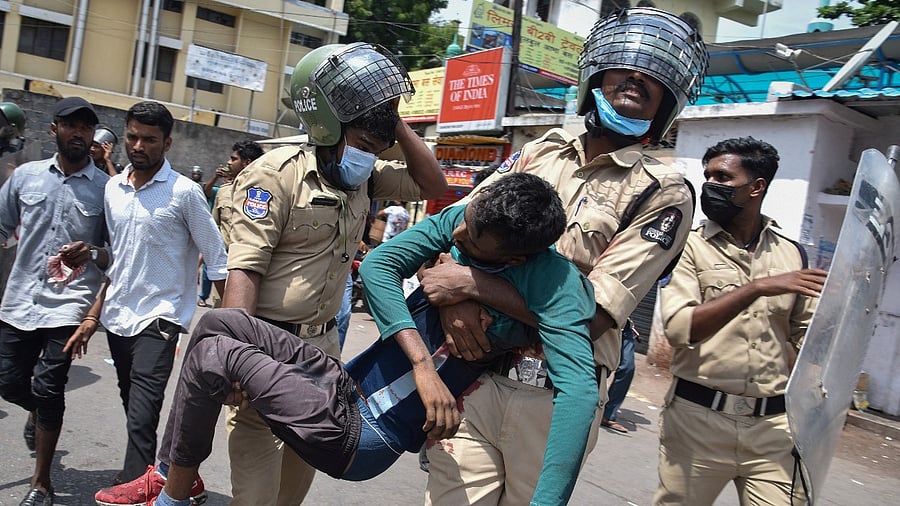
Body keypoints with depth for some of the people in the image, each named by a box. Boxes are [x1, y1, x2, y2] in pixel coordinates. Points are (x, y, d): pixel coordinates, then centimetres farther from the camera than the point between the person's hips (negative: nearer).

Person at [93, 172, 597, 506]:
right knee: (219, 323, -2)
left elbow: (579, 389, -31)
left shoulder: (552, 281, -20)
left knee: (213, 352, -12)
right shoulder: (463, 218, -4)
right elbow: (378, 264, -12)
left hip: (363, 440, -6)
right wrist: (423, 363, -23)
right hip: (344, 385, 6)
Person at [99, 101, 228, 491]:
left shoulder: (184, 192, -10)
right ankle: (146, 472, 32)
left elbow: (216, 260, -7)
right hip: (117, 315, 6)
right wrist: (95, 311, 16)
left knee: (141, 414, -13)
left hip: (158, 317, -6)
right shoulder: (113, 188, 8)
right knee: (133, 406, 16)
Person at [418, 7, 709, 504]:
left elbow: (591, 317, -15)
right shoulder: (540, 152, 9)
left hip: (554, 400, -2)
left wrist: (472, 282, -16)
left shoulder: (663, 195, -6)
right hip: (473, 377, 3)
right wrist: (452, 300, -13)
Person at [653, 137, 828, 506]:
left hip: (773, 424, 3)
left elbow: (806, 334, 14)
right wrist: (756, 287, -24)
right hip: (698, 418, -2)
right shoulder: (690, 247, -4)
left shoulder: (792, 254, 6)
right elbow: (679, 328, -18)